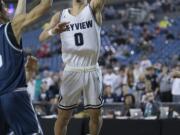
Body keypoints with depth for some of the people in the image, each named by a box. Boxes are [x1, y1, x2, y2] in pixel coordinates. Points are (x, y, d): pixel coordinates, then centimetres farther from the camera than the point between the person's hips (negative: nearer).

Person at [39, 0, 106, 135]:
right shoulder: (60, 16, 5)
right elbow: (42, 37, -4)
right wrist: (53, 31, -26)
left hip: (92, 71, -1)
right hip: (71, 72, 1)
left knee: (96, 114, 8)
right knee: (63, 117, 3)